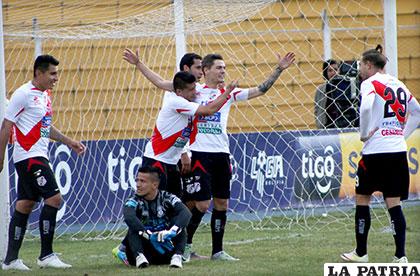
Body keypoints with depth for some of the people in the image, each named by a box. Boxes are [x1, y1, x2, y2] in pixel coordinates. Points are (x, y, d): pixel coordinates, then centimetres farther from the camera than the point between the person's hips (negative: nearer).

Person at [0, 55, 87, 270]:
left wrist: (69, 142, 20)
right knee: (53, 198, -13)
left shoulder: (45, 94, 15)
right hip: (29, 156, -9)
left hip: (38, 156, 9)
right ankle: (46, 256, -9)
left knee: (25, 205, 9)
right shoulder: (23, 94, -12)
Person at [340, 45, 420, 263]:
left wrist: (364, 133, -11)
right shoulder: (398, 84, 15)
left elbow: (366, 108, -25)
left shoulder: (370, 83, -6)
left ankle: (361, 252, 16)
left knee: (362, 198, 10)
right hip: (398, 149, 6)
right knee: (394, 203, 4)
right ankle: (400, 255, -3)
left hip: (376, 150, -6)